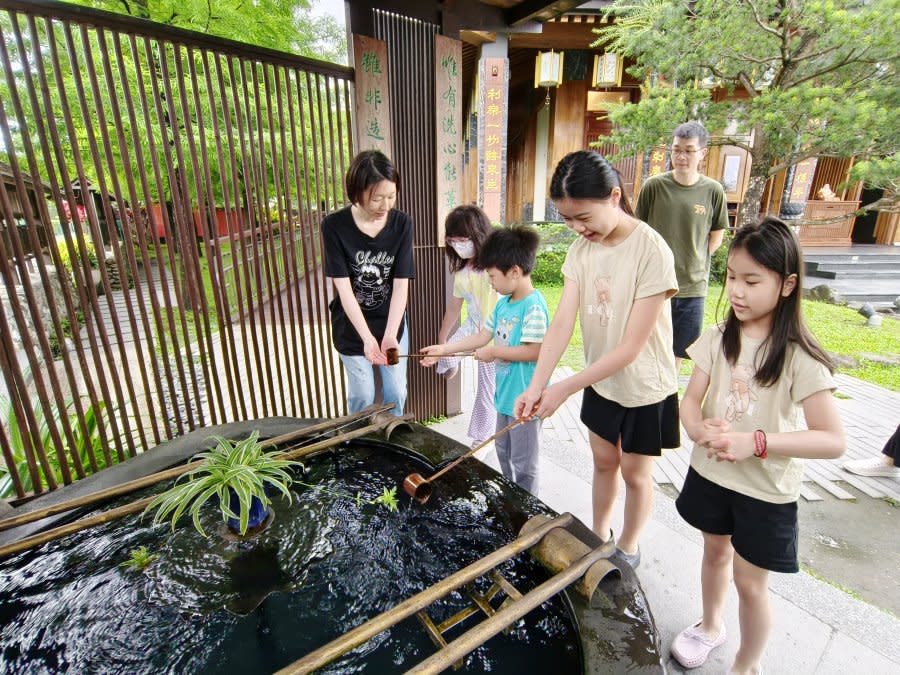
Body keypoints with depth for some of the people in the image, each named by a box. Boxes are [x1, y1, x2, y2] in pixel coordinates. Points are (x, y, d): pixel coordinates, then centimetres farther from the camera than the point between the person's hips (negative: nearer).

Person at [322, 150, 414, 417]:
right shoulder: (334, 225, -18)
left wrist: (390, 334, -25)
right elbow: (343, 287, -19)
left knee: (396, 392, 11)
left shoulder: (402, 224, -13)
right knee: (362, 395, 8)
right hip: (351, 325, -1)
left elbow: (401, 284, -15)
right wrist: (367, 336, -27)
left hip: (392, 322, 2)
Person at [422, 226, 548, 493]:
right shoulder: (503, 303, 6)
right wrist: (443, 348, 7)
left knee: (523, 464, 7)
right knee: (504, 452, 26)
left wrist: (495, 352, -17)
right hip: (506, 394, 10)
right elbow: (482, 336, 10)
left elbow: (534, 351, -27)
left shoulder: (533, 306, -21)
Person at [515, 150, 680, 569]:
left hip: (644, 387, -5)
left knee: (634, 472, 14)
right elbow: (562, 323, -15)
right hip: (600, 380, 5)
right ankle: (598, 535, 44)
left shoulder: (651, 251, -26)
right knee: (603, 460, 21)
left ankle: (628, 548, 39)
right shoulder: (580, 249, -7)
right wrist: (536, 385, -27)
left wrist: (565, 389, -28)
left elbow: (632, 346, -26)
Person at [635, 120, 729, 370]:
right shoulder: (654, 186, -6)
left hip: (693, 286, 2)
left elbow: (716, 237, 10)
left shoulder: (713, 191, -2)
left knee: (678, 350, 13)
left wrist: (694, 263, 2)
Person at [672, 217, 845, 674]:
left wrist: (756, 441, -33)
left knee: (749, 582, 11)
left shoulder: (800, 359, -20)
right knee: (715, 551, 25)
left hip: (766, 491, -4)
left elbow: (833, 441, -21)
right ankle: (711, 625, 52)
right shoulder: (719, 339, -7)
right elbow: (691, 400, -5)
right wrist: (698, 428, -26)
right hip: (710, 473, 4)